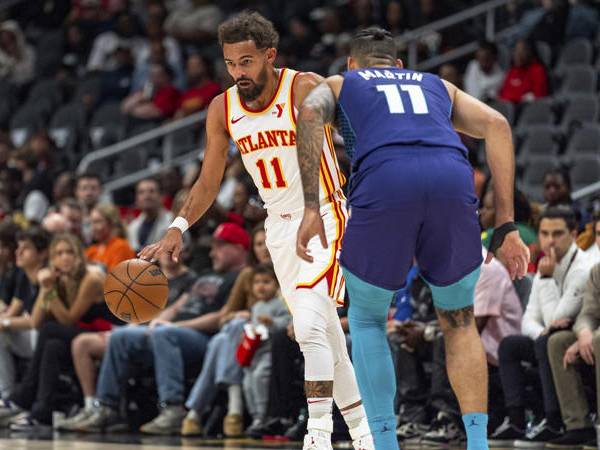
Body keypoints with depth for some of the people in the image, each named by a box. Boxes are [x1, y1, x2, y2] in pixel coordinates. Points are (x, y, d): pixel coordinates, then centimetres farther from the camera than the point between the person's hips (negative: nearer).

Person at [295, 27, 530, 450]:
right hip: (453, 181, 2)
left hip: (383, 182, -2)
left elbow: (310, 112, 7)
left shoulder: (338, 84, 33)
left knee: (367, 319, 22)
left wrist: (310, 208, 1)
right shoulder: (437, 85, 38)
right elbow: (496, 125, 19)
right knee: (460, 323, 23)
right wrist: (505, 225, 16)